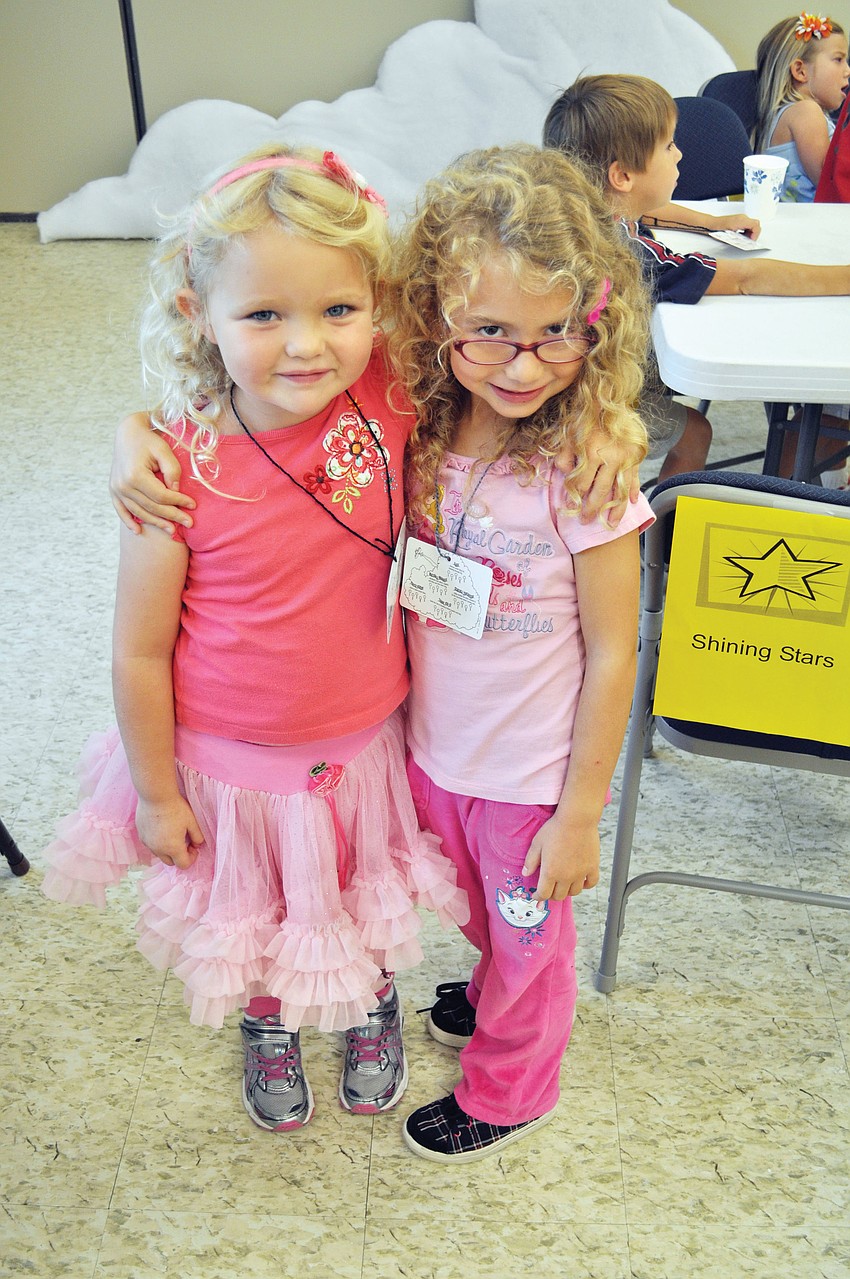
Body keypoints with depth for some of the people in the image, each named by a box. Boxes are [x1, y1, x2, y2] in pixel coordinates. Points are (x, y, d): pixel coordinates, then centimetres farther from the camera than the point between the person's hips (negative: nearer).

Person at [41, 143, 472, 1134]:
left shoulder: (390, 403, -21)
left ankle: (374, 1011, 62)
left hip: (365, 743, 2)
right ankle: (268, 1027, 60)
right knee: (255, 912, 26)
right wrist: (155, 794, -5)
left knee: (370, 905, 28)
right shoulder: (181, 472, -26)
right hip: (232, 760, -2)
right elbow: (139, 651, -15)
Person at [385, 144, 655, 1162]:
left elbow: (612, 655, -19)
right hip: (435, 747, 5)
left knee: (529, 940, 21)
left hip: (535, 773, -5)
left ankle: (506, 1089, 49)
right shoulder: (418, 434, -13)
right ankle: (499, 992, 63)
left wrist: (581, 812, -13)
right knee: (481, 913, 31)